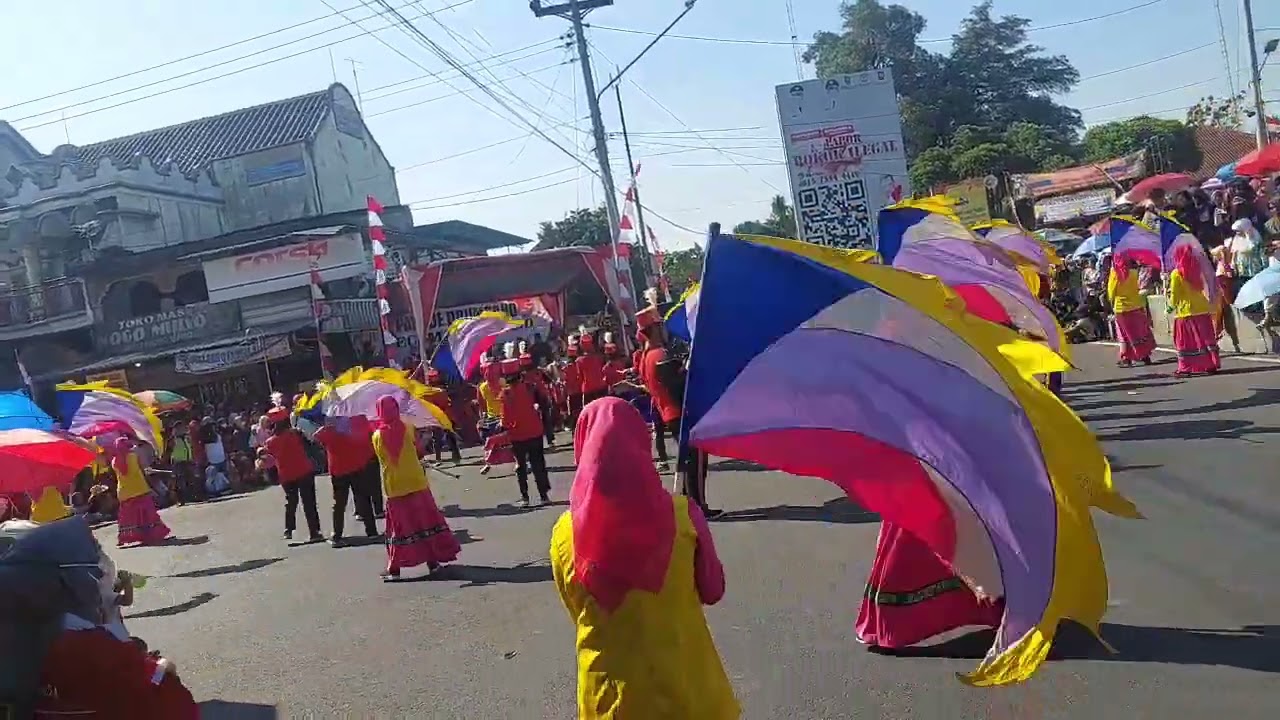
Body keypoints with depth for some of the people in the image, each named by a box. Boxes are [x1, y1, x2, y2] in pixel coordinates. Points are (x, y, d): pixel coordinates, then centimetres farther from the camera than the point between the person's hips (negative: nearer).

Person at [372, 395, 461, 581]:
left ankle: (394, 569, 6)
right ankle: (433, 561, 12)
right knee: (426, 519, 10)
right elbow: (415, 446, 4)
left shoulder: (377, 436, -5)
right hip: (416, 482, 0)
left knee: (399, 526, 6)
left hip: (394, 487, 0)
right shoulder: (406, 428, -7)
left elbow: (381, 459, 5)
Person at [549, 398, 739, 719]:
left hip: (610, 694, 1)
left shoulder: (565, 533, -13)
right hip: (687, 685, -1)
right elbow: (712, 590, -2)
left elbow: (577, 611, 3)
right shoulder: (681, 515, -16)